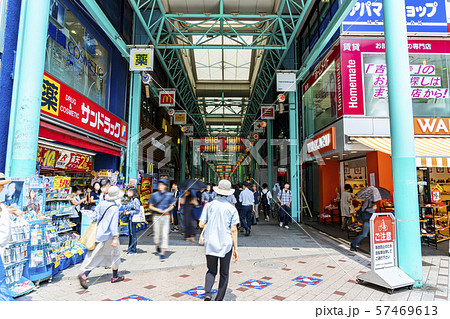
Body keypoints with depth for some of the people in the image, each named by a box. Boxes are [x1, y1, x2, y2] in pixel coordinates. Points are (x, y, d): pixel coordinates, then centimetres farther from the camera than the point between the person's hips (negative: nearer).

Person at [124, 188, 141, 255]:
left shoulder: (136, 200, -12)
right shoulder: (130, 201, 15)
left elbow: (137, 210, -16)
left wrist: (129, 212, -14)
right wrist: (126, 211, 8)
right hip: (129, 219, 9)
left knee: (133, 234, -3)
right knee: (130, 234, 13)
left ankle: (133, 250, 5)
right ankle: (130, 249, 22)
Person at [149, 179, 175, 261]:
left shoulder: (169, 195, 1)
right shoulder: (154, 195, 1)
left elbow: (171, 206, 10)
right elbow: (150, 206, 6)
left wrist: (167, 210, -10)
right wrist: (157, 209, -11)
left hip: (166, 217, 0)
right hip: (156, 217, 1)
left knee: (165, 235, -4)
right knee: (156, 234, 7)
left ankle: (162, 254, 3)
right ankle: (157, 246, 39)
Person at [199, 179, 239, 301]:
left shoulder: (209, 206, -2)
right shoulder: (232, 208, -5)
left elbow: (201, 224, -4)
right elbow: (233, 229, -7)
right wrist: (236, 248, -2)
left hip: (211, 243, 1)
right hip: (226, 244, -1)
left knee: (211, 271, 16)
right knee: (224, 273, 14)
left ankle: (207, 293, -6)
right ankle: (219, 299, 16)